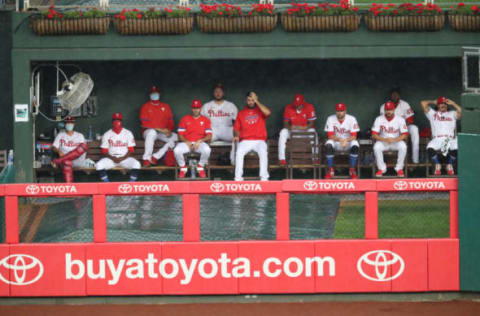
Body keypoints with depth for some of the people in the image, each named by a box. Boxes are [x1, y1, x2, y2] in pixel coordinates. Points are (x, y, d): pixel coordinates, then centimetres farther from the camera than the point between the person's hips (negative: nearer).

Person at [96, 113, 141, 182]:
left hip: (125, 158, -1)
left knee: (136, 164, -31)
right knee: (99, 165, -29)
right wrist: (112, 158, -15)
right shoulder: (107, 135, 6)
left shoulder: (128, 133, 5)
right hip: (111, 158, 1)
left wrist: (123, 158, -15)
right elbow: (104, 151, 4)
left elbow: (131, 150, 2)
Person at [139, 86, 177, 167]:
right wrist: (160, 129, -17)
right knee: (152, 132, -40)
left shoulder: (165, 106, 14)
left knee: (176, 138, -22)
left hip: (163, 132, 4)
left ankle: (155, 157, -30)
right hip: (148, 131, -4)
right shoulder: (145, 107, 2)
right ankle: (147, 158, -40)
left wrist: (169, 130, -13)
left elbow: (170, 121, 10)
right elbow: (144, 123, -9)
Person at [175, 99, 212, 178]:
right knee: (177, 150, -33)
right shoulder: (184, 119, 12)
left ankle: (200, 167, -7)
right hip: (186, 142, 1)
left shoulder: (205, 120, 10)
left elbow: (209, 136, 1)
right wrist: (187, 142, -13)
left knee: (207, 150, -36)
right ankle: (183, 168, -4)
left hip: (200, 143, -1)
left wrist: (200, 141, -16)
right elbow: (180, 135, 6)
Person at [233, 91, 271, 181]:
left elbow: (267, 112, -14)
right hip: (245, 141, 1)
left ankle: (264, 178, -32)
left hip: (259, 140, -1)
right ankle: (238, 178, -28)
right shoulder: (241, 113, 16)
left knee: (263, 152, -33)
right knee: (239, 152, -30)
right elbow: (236, 128, 15)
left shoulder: (260, 110, 11)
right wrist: (236, 136, -8)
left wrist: (256, 101, -9)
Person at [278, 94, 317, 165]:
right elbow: (285, 124, -4)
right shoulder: (288, 108, -6)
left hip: (305, 130, -1)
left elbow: (312, 123, -12)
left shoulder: (309, 107, -10)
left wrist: (304, 128, -32)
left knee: (312, 131, -34)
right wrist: (290, 127, -28)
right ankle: (282, 159, -31)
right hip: (292, 131, 1)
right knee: (283, 132, -28)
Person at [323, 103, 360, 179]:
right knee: (328, 145, -33)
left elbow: (354, 136, -14)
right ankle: (330, 170, -21)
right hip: (336, 141, 0)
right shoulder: (330, 119, -8)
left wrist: (346, 140, -34)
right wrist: (339, 139, -32)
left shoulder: (351, 119, -10)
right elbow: (330, 136, -13)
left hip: (348, 141, 0)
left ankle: (352, 170, -21)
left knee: (355, 145, -33)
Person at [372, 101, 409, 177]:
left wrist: (395, 140, -27)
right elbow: (374, 135, -10)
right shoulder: (379, 119, -5)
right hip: (383, 141, 0)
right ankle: (381, 169, -14)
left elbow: (405, 135, -10)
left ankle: (399, 168, -16)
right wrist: (385, 140, -26)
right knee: (376, 147, -32)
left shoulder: (400, 119, -5)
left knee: (403, 146, -32)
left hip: (396, 141, 0)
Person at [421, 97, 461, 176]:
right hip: (437, 139, 0)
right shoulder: (433, 114, 21)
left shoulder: (452, 114, 22)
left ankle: (450, 165, -3)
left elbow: (460, 111, 2)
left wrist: (452, 103, 8)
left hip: (450, 139, 0)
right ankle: (437, 166, -6)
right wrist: (433, 102, 25)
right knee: (430, 148, -32)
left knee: (455, 149, -33)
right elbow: (423, 103, 13)